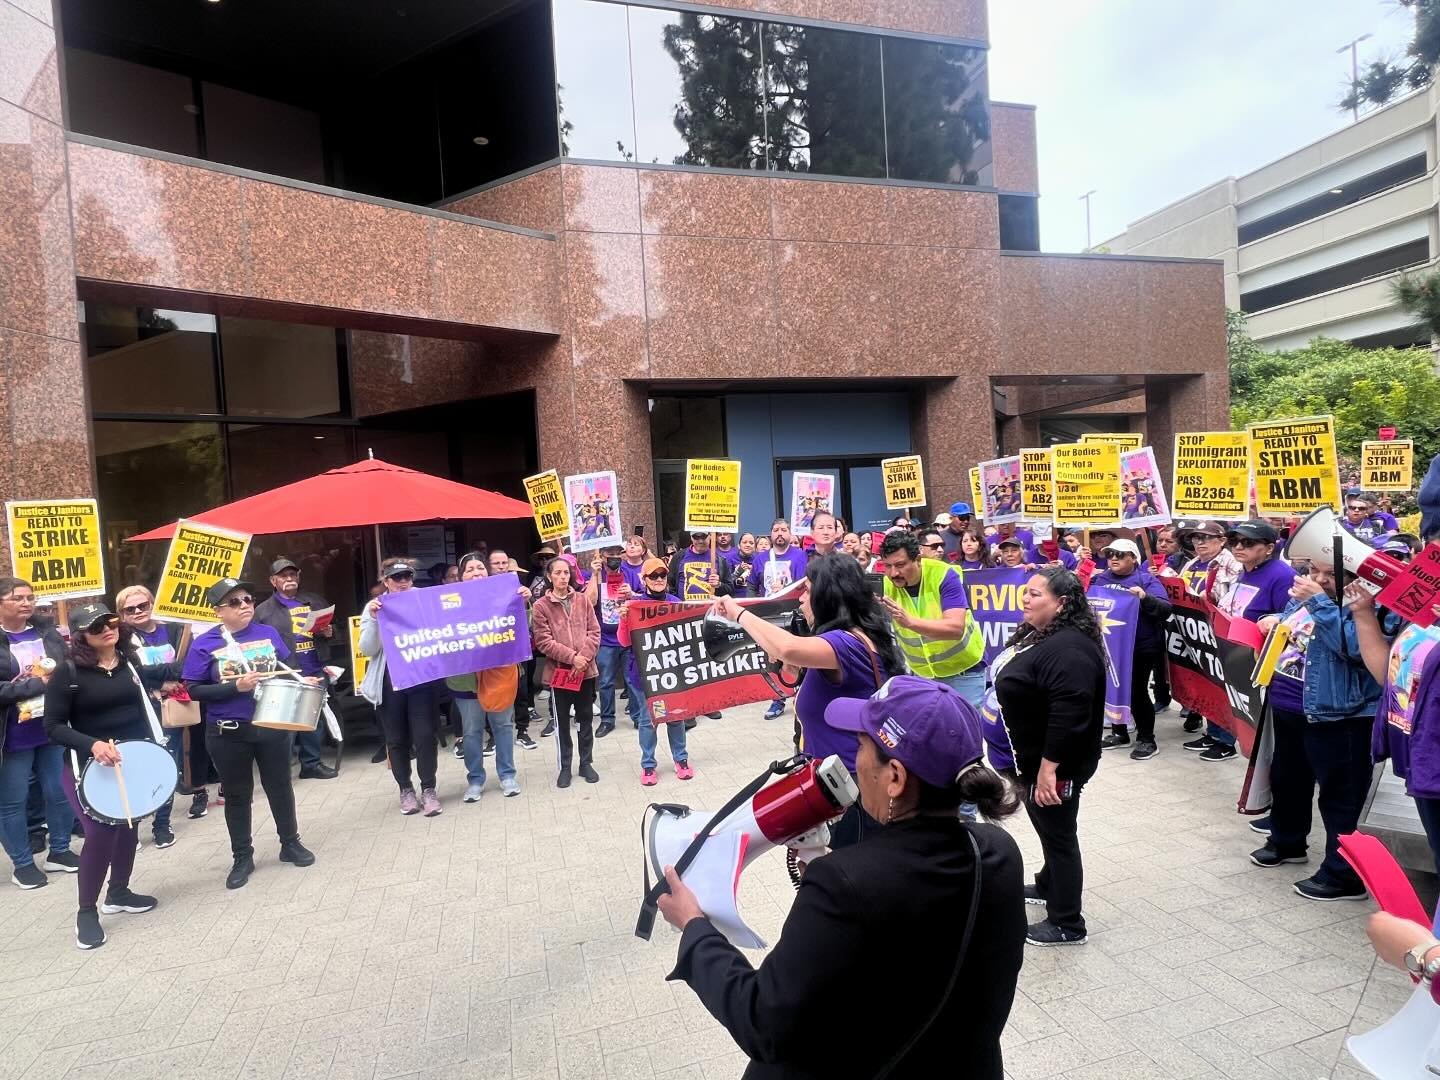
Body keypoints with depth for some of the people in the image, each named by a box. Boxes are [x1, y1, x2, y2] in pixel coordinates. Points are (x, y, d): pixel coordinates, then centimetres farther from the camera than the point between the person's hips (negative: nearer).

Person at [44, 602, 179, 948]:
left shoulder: (131, 662, 2)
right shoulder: (68, 673, -12)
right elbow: (54, 727, -14)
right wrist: (92, 744, -26)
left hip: (135, 760, 5)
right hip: (88, 765, -5)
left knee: (128, 827, 16)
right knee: (100, 832, -11)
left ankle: (118, 893, 36)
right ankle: (86, 912, 7)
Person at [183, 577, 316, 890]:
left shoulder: (268, 633, 1)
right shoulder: (205, 644, -9)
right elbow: (194, 690, -12)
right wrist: (236, 687, -22)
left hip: (272, 727, 2)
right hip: (227, 735, -2)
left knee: (280, 787, 14)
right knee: (237, 795, 12)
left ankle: (290, 843, 32)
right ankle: (242, 857, 27)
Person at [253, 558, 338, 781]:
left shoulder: (316, 601, 13)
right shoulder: (264, 611, 3)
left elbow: (333, 626, 22)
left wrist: (329, 632, -1)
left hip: (317, 671, 4)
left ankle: (311, 763, 18)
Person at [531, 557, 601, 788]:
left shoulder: (582, 600, 5)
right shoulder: (541, 606, -4)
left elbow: (594, 632, 1)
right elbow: (543, 641, -10)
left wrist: (584, 657, -13)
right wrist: (571, 657, -16)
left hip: (585, 670, 2)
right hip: (558, 671, -2)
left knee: (585, 719, 12)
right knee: (562, 722, 8)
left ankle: (586, 763, 25)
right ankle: (565, 767, 19)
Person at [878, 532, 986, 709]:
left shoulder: (943, 575, -20)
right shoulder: (886, 584, -12)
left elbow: (956, 629, -31)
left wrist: (909, 621, -44)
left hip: (963, 670, -3)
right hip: (921, 674, 3)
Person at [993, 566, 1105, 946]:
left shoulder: (1070, 649, -26)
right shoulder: (1040, 635, 8)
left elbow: (1068, 714, -32)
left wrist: (1048, 767, -29)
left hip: (1055, 766, -10)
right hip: (1033, 758, 10)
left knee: (1059, 836, 3)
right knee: (1048, 830, 25)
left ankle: (1067, 924, 17)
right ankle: (1048, 887, 44)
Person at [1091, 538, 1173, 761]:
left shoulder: (1146, 579, -5)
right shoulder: (1099, 579, 7)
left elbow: (1166, 609, -13)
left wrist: (1145, 597, -30)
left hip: (1140, 648, -5)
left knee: (1137, 692, -1)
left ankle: (1146, 739, 14)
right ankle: (1119, 732, 30)